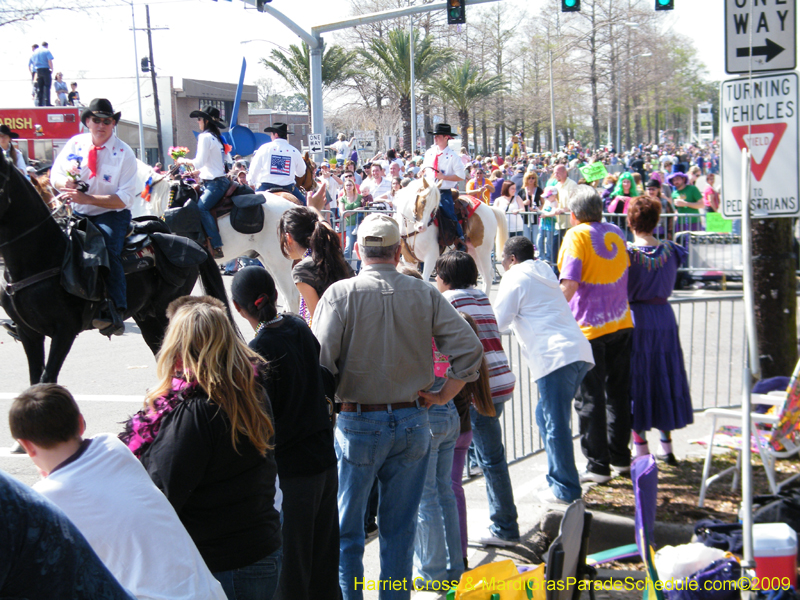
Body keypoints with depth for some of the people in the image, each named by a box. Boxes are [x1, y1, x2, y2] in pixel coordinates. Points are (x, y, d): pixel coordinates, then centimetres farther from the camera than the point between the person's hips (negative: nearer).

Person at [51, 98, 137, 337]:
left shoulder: (124, 153, -7)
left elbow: (124, 199, -14)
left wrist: (87, 198, -25)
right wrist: (66, 183, -12)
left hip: (111, 216, -5)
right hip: (77, 214, 5)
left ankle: (115, 313, -36)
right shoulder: (75, 144, 6)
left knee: (107, 247, -32)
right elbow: (55, 176, 14)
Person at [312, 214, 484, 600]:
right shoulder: (425, 295, -1)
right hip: (412, 423, 3)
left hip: (357, 423, -2)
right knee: (400, 528, 13)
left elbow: (320, 362, -15)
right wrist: (443, 396, 5)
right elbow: (470, 349, -5)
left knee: (345, 528, 10)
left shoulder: (341, 294, -8)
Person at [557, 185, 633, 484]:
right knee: (618, 392, 15)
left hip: (589, 327, -6)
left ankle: (598, 465, 2)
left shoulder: (577, 235, -11)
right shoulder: (616, 233, 9)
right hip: (621, 323, 7)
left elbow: (570, 283, -19)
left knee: (590, 398, 0)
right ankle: (620, 457, 23)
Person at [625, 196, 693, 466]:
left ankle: (641, 450, 6)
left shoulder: (626, 253, -15)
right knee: (664, 378, 14)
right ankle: (666, 447, 20)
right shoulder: (670, 251, -2)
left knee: (636, 382, 4)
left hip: (634, 320, -4)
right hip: (664, 319, 4)